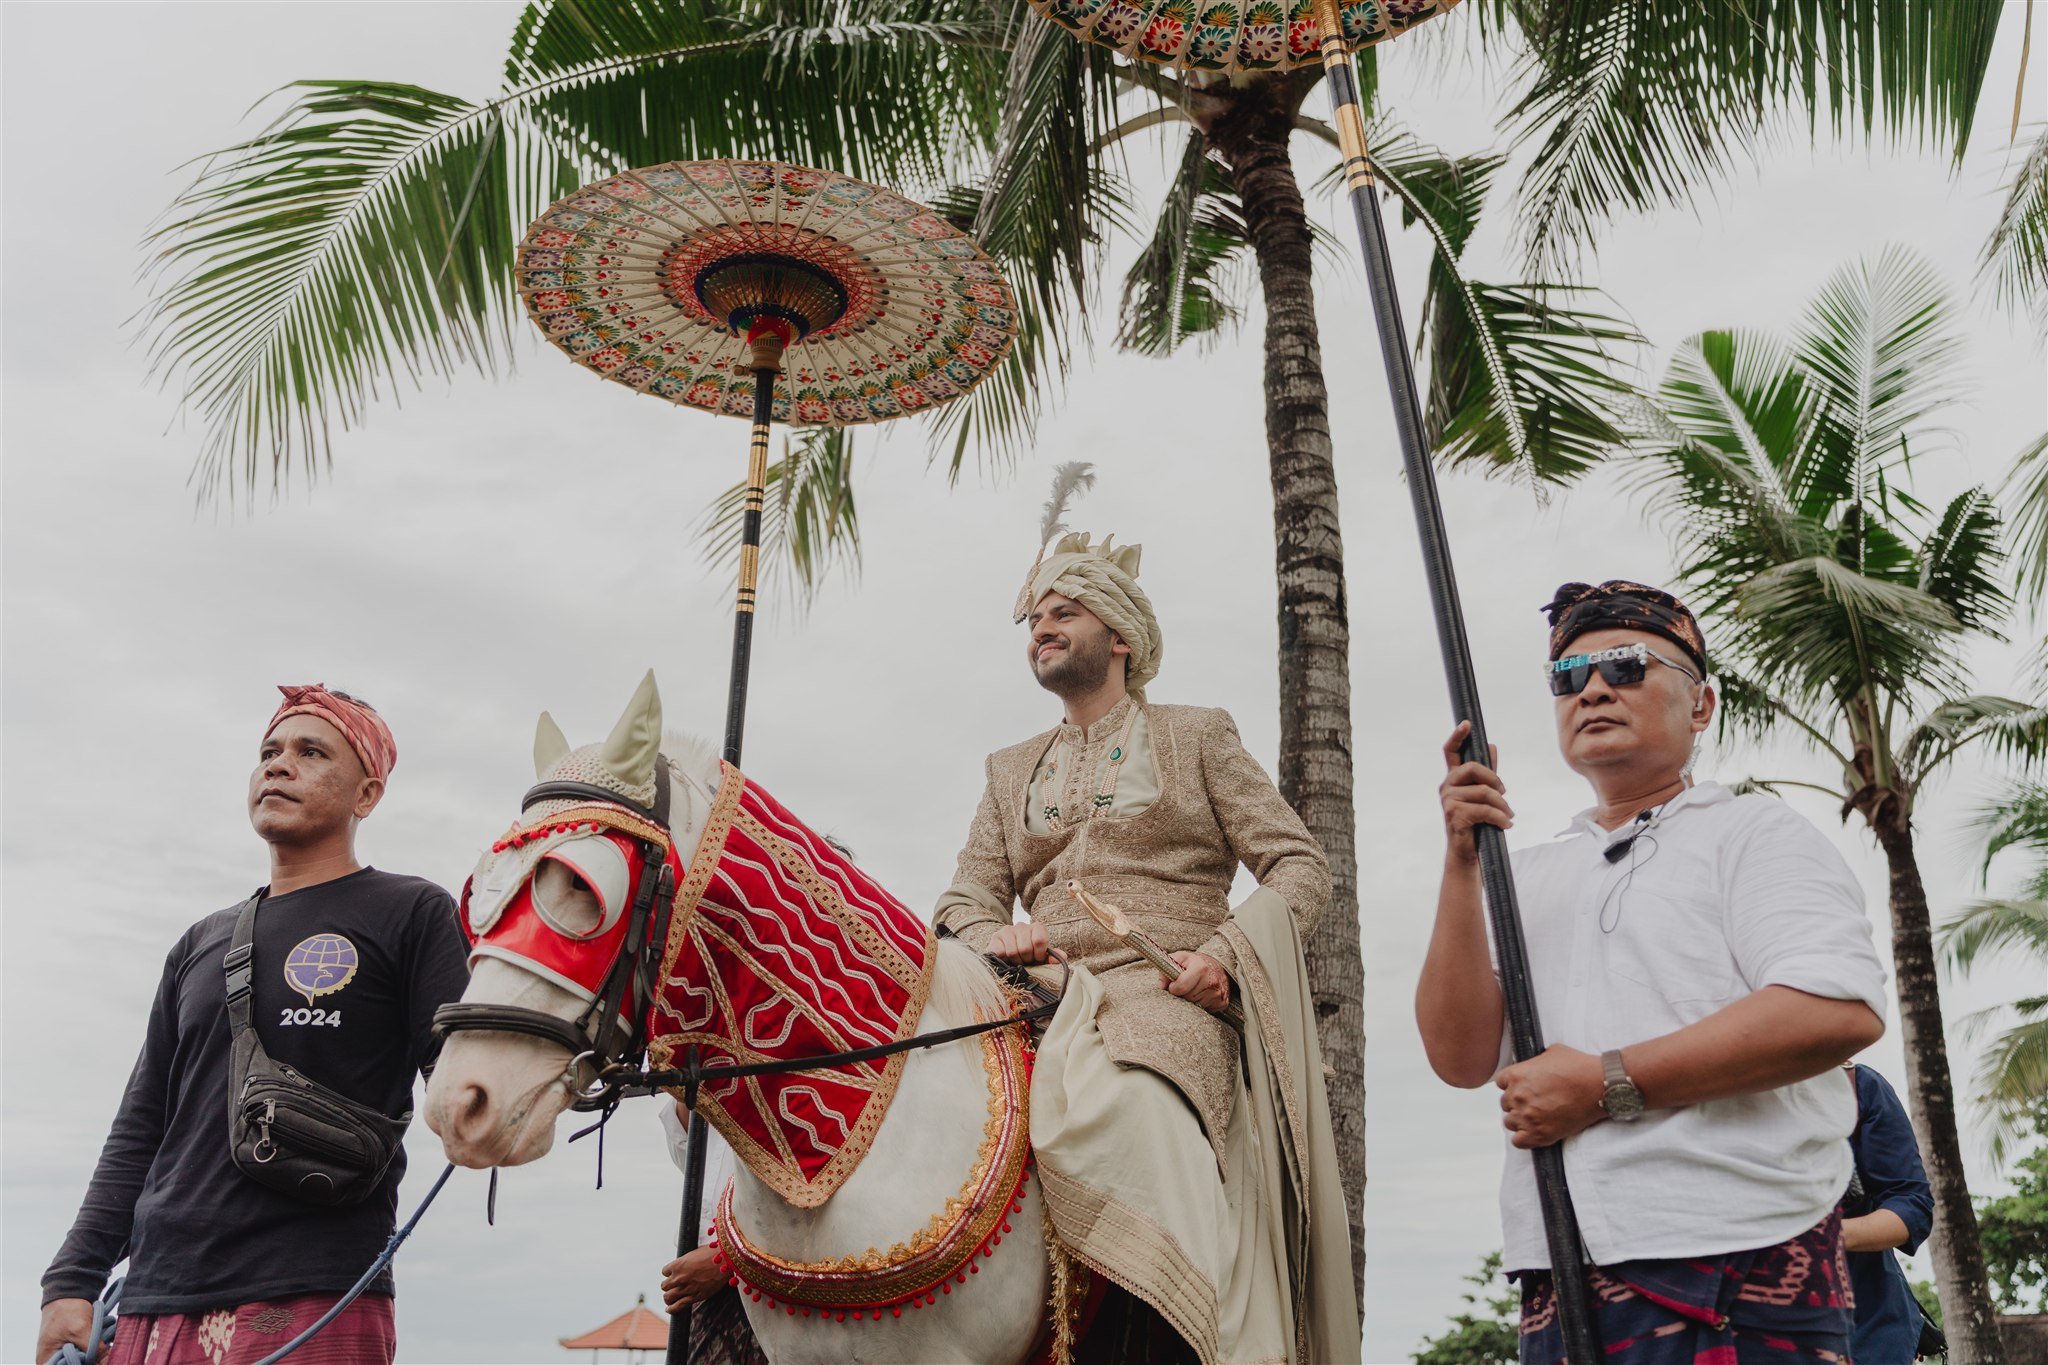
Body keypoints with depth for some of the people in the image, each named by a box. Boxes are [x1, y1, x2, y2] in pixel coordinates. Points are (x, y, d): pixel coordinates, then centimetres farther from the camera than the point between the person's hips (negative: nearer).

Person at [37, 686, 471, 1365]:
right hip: (154, 1307, 6)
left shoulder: (410, 913, 1)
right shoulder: (200, 945, 19)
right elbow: (141, 1129, 19)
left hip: (314, 1308, -5)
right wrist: (72, 1282, 11)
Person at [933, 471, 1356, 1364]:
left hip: (1167, 999, -4)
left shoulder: (1199, 737, 15)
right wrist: (994, 935, -7)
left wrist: (1226, 954, -10)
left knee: (1108, 1117, -35)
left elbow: (1299, 867, 8)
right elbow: (968, 896, 18)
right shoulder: (1009, 771, 26)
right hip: (1045, 1002, 4)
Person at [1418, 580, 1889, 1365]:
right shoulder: (1527, 875, 16)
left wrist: (1610, 1085, -14)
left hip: (1739, 1262, -4)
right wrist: (1462, 863, -5)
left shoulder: (1751, 833, 4)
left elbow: (1842, 1011, -14)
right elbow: (1461, 1058, 4)